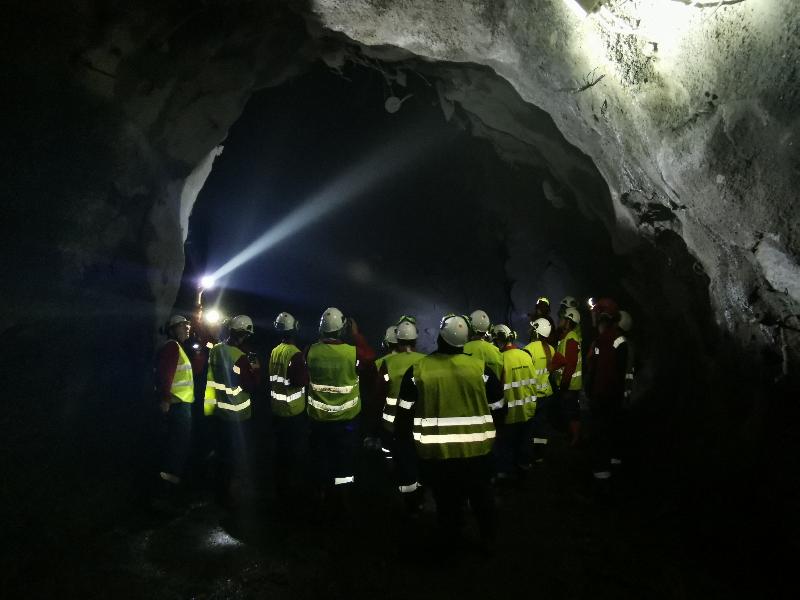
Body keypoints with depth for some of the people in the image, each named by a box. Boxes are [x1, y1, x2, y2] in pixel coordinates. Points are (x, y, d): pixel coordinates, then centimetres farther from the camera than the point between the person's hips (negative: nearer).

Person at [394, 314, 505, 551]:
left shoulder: (418, 370, -9)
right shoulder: (480, 368, -8)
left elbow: (405, 414, -5)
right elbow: (498, 408, 1)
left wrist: (402, 438, 13)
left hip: (436, 453, -1)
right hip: (476, 450, 1)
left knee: (447, 502, 17)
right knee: (482, 498, 22)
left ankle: (452, 544, 33)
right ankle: (487, 541, 38)